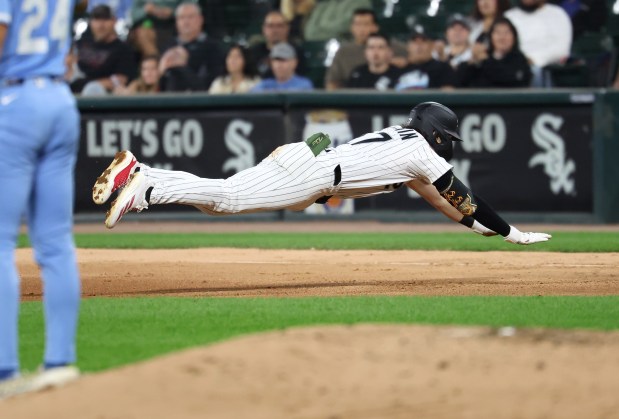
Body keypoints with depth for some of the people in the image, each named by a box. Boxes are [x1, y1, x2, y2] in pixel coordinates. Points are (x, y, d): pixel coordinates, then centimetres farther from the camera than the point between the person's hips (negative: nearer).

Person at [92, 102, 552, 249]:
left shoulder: (401, 140, 28)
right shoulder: (421, 151, 3)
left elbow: (430, 192, 38)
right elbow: (461, 193, 4)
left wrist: (474, 224, 41)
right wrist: (509, 232, 10)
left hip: (298, 158, 8)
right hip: (309, 173, -8)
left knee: (218, 197, 1)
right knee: (227, 198, -20)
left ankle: (136, 171, -7)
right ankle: (143, 186, -30)